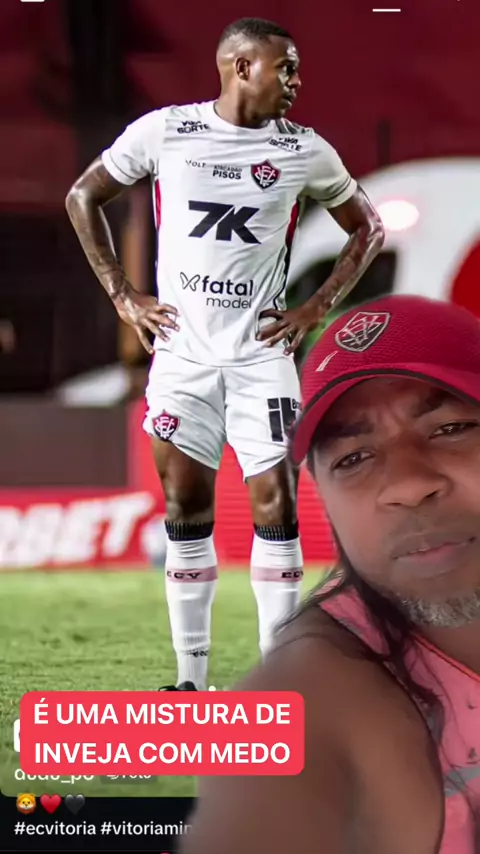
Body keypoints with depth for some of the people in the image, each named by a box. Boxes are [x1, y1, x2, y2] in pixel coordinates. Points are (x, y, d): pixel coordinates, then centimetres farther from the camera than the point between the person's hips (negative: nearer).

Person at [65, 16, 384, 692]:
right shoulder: (164, 131, -2)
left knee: (275, 505, -5)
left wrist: (317, 308, 2)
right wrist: (121, 294, 3)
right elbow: (84, 196, 10)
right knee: (186, 510, 3)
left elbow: (367, 228, 13)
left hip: (261, 352, 0)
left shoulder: (305, 151, 0)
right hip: (182, 351, 0)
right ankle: (191, 680, 11)